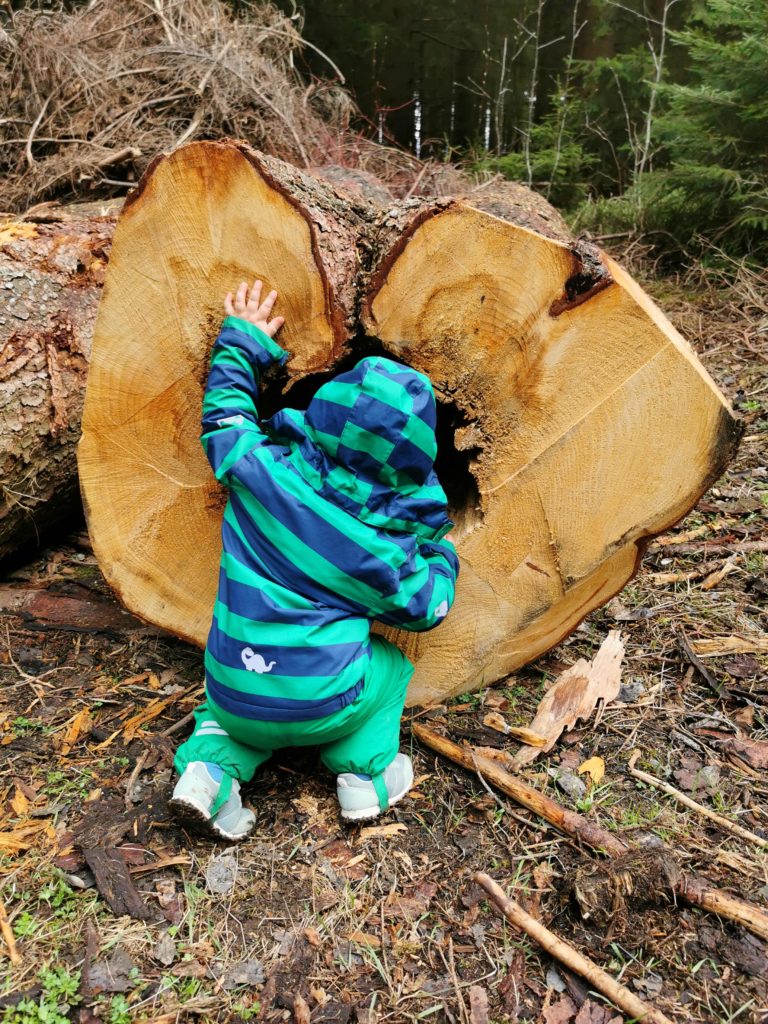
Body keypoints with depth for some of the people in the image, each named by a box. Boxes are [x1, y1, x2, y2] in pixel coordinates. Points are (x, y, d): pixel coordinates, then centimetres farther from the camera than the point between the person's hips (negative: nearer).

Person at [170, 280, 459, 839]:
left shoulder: (261, 472, -11)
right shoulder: (381, 546, -13)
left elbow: (225, 413, 9)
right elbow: (426, 608, 3)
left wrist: (243, 342, 21)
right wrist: (440, 554, 20)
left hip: (231, 697, 2)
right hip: (319, 709, -2)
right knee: (391, 666, 26)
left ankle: (213, 764, 12)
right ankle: (367, 772, 13)